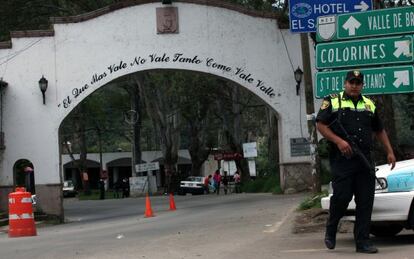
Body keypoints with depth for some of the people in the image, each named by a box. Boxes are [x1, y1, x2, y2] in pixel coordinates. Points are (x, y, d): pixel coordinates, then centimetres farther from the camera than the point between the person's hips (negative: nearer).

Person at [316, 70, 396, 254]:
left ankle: (362, 241, 5)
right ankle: (330, 231, 16)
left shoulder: (369, 105, 19)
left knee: (365, 201, 1)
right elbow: (321, 125, -4)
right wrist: (338, 141, -16)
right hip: (341, 160, -5)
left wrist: (390, 152, 18)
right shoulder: (333, 102, 3)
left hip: (364, 160, 5)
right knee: (341, 197, -9)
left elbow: (379, 130, 26)